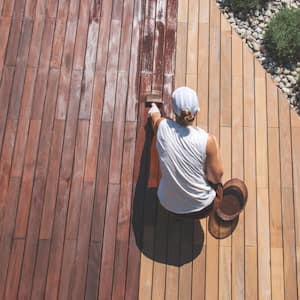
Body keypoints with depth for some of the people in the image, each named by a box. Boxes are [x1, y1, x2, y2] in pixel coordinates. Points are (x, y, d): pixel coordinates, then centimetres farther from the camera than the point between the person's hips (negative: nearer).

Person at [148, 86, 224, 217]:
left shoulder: (162, 127, -20)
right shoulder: (208, 140, -29)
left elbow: (155, 116, 7)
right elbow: (216, 177, -18)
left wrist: (154, 108, 32)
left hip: (169, 204, 3)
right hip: (201, 205, -2)